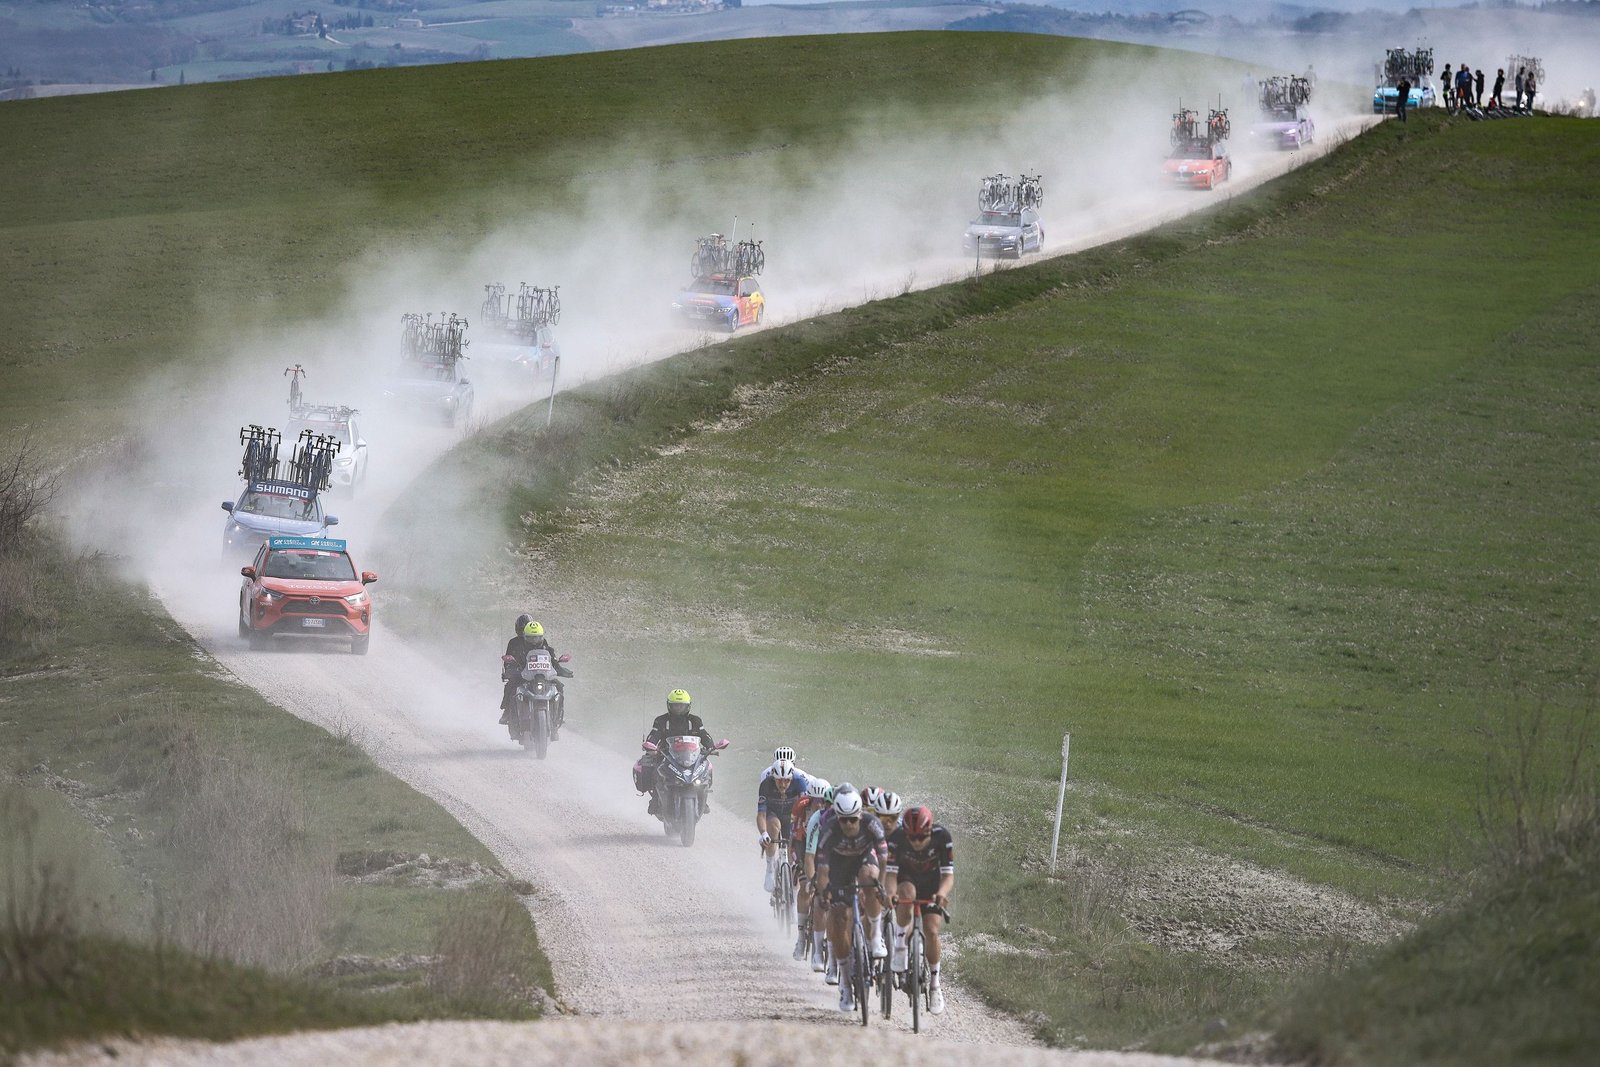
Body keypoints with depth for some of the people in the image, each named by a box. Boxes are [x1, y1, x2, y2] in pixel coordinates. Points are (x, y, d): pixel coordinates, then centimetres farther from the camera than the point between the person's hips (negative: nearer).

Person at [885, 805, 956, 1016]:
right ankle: (900, 942, -16)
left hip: (931, 884, 0)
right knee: (906, 894, -38)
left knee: (931, 931, -16)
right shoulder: (897, 838, -29)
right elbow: (890, 873, -31)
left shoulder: (942, 837, -28)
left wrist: (941, 893, -49)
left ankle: (934, 983, 2)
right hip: (906, 879, 0)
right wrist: (891, 893, -52)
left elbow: (948, 875, -28)